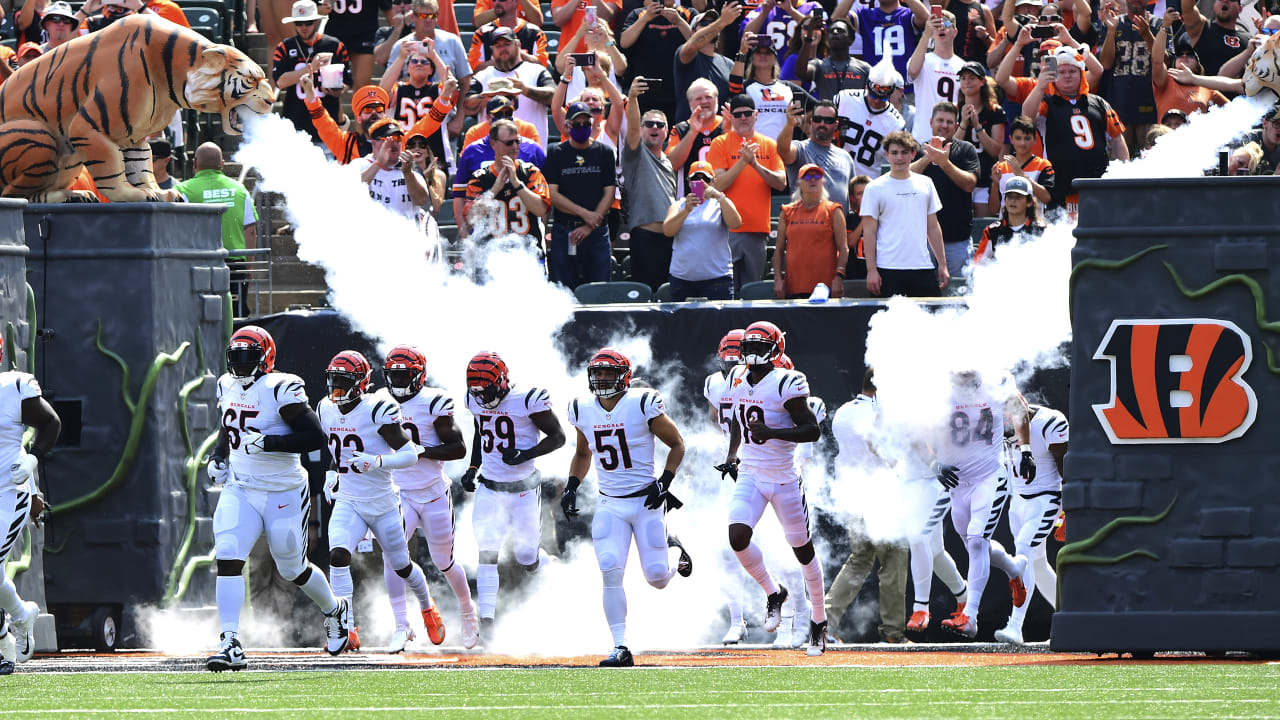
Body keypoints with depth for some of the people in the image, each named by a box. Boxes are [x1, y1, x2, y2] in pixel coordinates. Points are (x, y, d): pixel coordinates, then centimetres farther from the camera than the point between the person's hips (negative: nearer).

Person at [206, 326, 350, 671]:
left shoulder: (280, 390, -18)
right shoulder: (228, 387, 5)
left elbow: (315, 437, -24)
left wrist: (267, 443, -30)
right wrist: (218, 457, 8)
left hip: (283, 495, -5)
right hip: (240, 490, 5)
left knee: (293, 570, 11)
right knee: (227, 559, -15)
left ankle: (336, 610, 42)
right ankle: (231, 646, -18)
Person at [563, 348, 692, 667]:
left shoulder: (643, 404, -12)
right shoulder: (583, 410, 2)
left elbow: (677, 444, -3)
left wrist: (664, 483, -13)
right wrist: (571, 488, 6)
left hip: (646, 501, -3)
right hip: (610, 506, 3)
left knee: (657, 578, 1)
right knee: (611, 572, -14)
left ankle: (672, 549, 38)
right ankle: (620, 649, -9)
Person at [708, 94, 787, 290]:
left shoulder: (769, 145, 11)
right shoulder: (720, 144, 2)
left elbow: (781, 183, 2)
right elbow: (717, 185, -8)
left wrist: (756, 165, -13)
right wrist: (743, 162, -17)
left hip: (758, 229, 3)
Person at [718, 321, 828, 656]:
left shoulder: (786, 384, -16)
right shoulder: (738, 380, 5)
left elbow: (812, 430, -19)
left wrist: (771, 433, -29)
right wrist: (732, 455, 11)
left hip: (784, 478, -5)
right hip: (749, 475, 5)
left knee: (803, 549, 7)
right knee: (738, 538, -16)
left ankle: (819, 619, 23)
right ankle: (773, 593, 9)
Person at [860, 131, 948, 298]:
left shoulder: (925, 184, 13)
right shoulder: (875, 188, 2)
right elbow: (869, 232, 0)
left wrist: (942, 265, 14)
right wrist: (871, 270, -7)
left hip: (922, 267, 3)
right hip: (888, 270, -3)